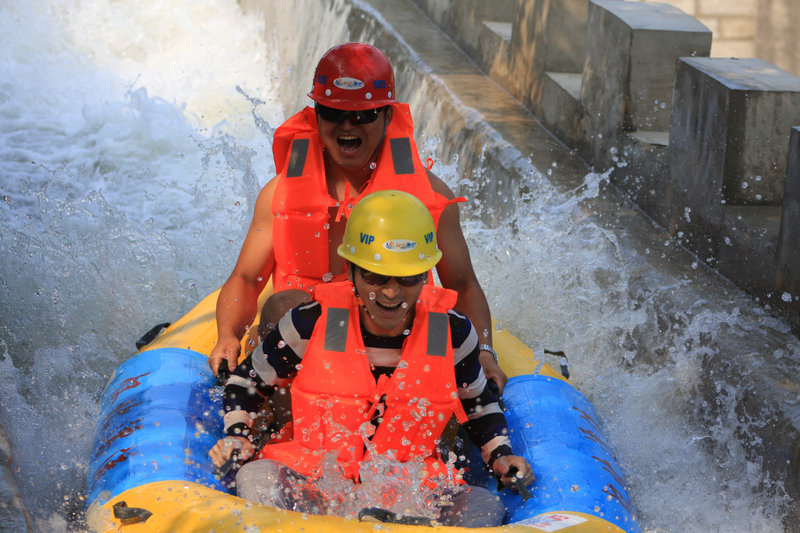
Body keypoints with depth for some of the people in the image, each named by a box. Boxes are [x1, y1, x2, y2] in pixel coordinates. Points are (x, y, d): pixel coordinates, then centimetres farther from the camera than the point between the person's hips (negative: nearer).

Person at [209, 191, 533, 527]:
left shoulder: (452, 333, -3)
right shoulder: (312, 324, -7)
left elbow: (479, 404, 17)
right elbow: (247, 380, 10)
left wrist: (499, 456, 1)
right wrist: (236, 435, -6)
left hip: (411, 495, 1)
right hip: (311, 485, -1)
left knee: (486, 507, -28)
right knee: (255, 479, -33)